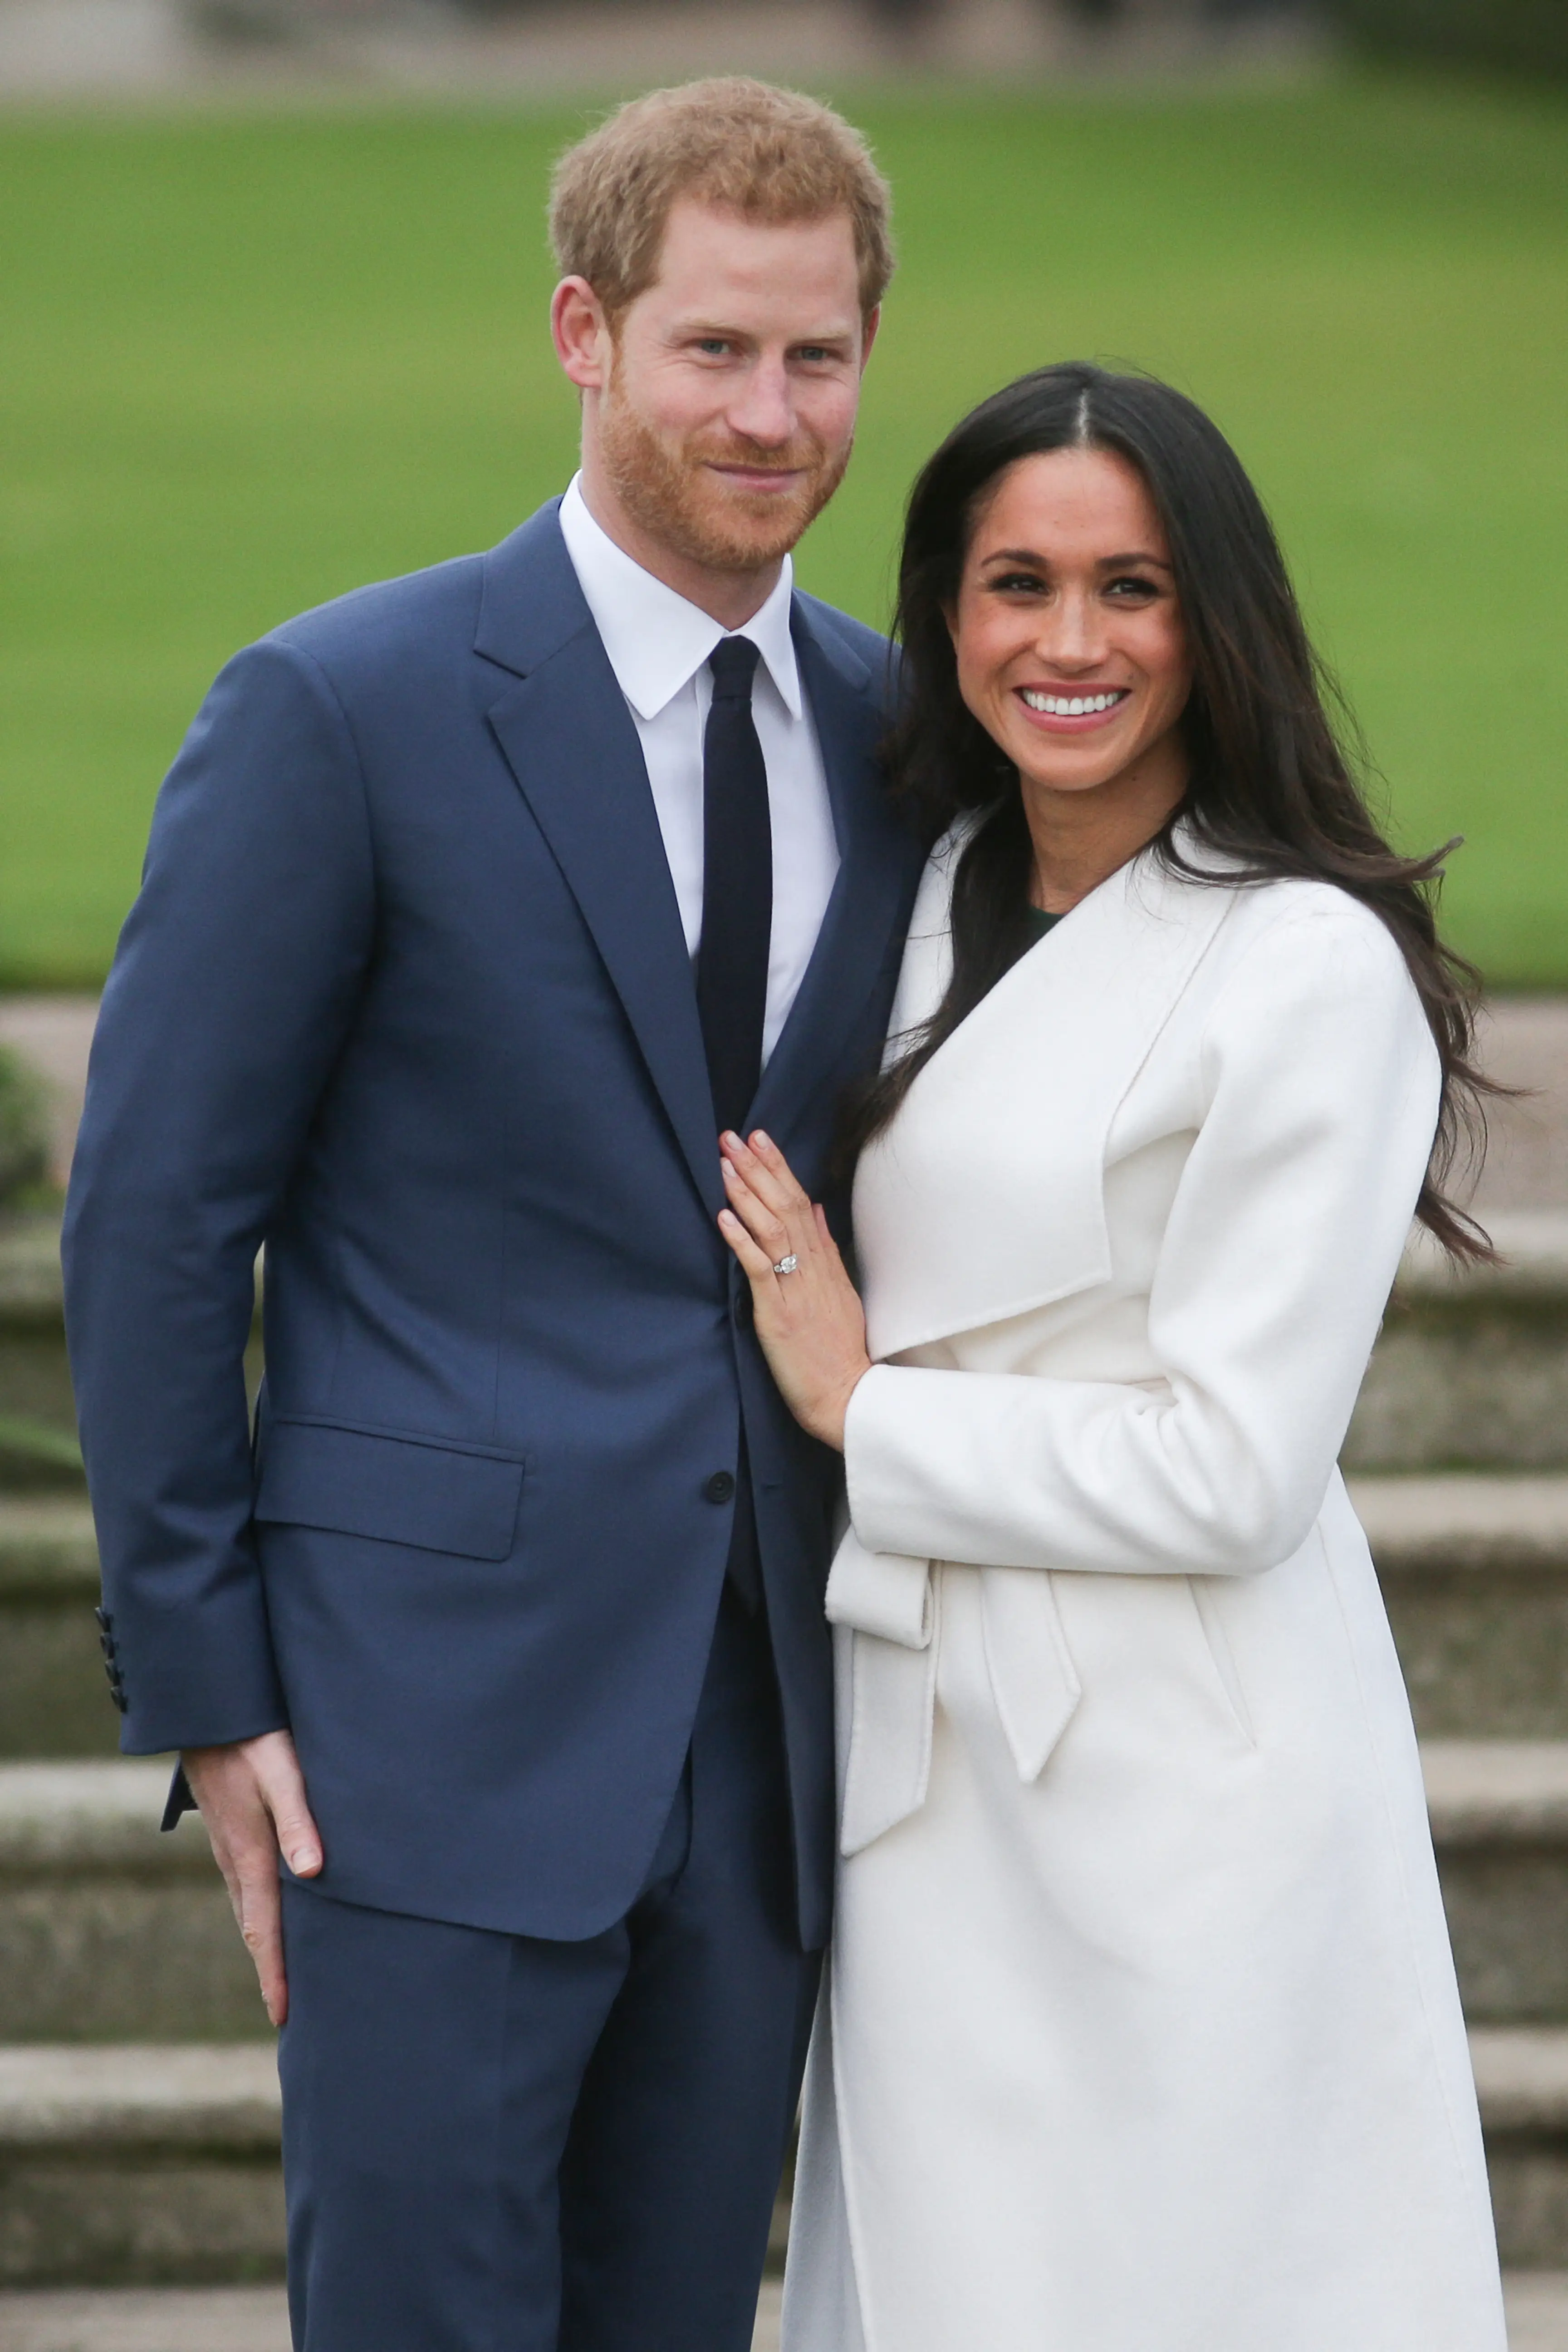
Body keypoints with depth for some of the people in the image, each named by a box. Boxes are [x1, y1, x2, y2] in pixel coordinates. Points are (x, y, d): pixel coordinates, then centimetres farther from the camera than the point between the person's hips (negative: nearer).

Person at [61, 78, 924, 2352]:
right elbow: (156, 1213, -5)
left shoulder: (894, 736, 9)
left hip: (767, 1729, 5)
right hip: (439, 1713, -5)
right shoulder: (343, 712, -7)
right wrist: (202, 1688, -8)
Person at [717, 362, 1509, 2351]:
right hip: (937, 1767, 7)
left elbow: (1232, 1472, -17)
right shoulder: (951, 895, 11)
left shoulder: (1311, 968, -14)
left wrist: (859, 1407, -9)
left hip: (1174, 1793, -7)